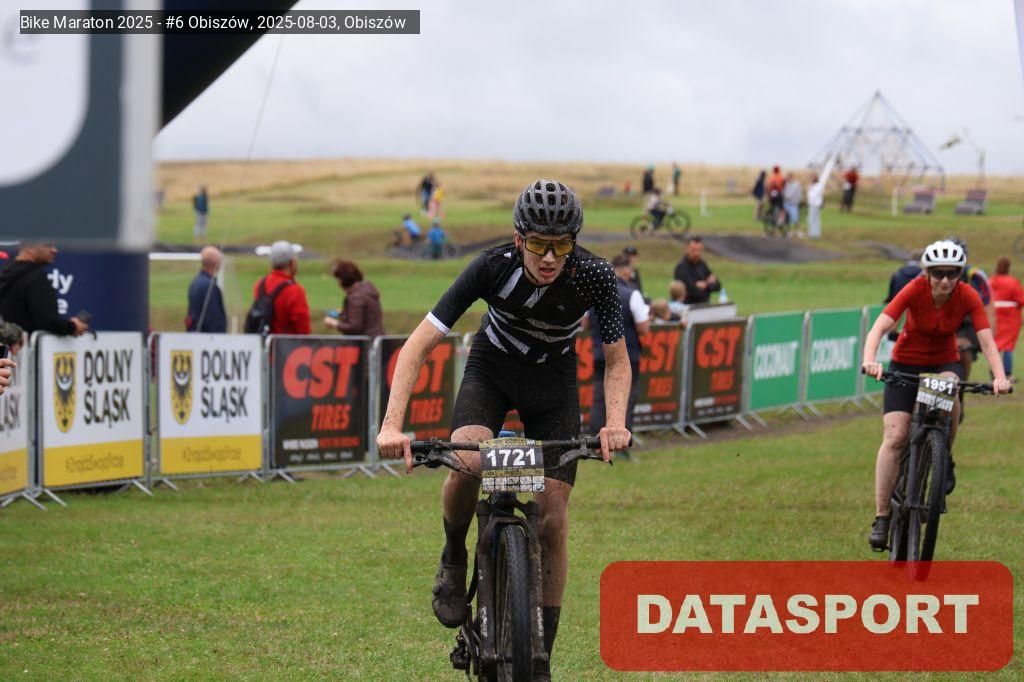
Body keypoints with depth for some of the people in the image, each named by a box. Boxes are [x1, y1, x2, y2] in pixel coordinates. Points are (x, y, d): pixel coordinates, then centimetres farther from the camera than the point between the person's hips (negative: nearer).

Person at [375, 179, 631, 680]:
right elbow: (417, 346, -29)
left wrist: (615, 422, -31)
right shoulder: (494, 266, -30)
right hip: (491, 370, -1)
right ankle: (453, 559, -2)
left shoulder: (594, 277, -27)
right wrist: (392, 426, -41)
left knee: (553, 520, -6)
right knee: (466, 462, -33)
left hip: (553, 380, 1)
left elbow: (617, 360, -12)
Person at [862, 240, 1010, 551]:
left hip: (944, 362, 1)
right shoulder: (915, 290, -24)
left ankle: (945, 461, -11)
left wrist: (999, 376, -44)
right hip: (906, 363, -1)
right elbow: (879, 327, -33)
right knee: (894, 437, -15)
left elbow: (987, 340, -26)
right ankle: (881, 517, -8)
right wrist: (870, 361, -52)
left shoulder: (968, 297, -19)